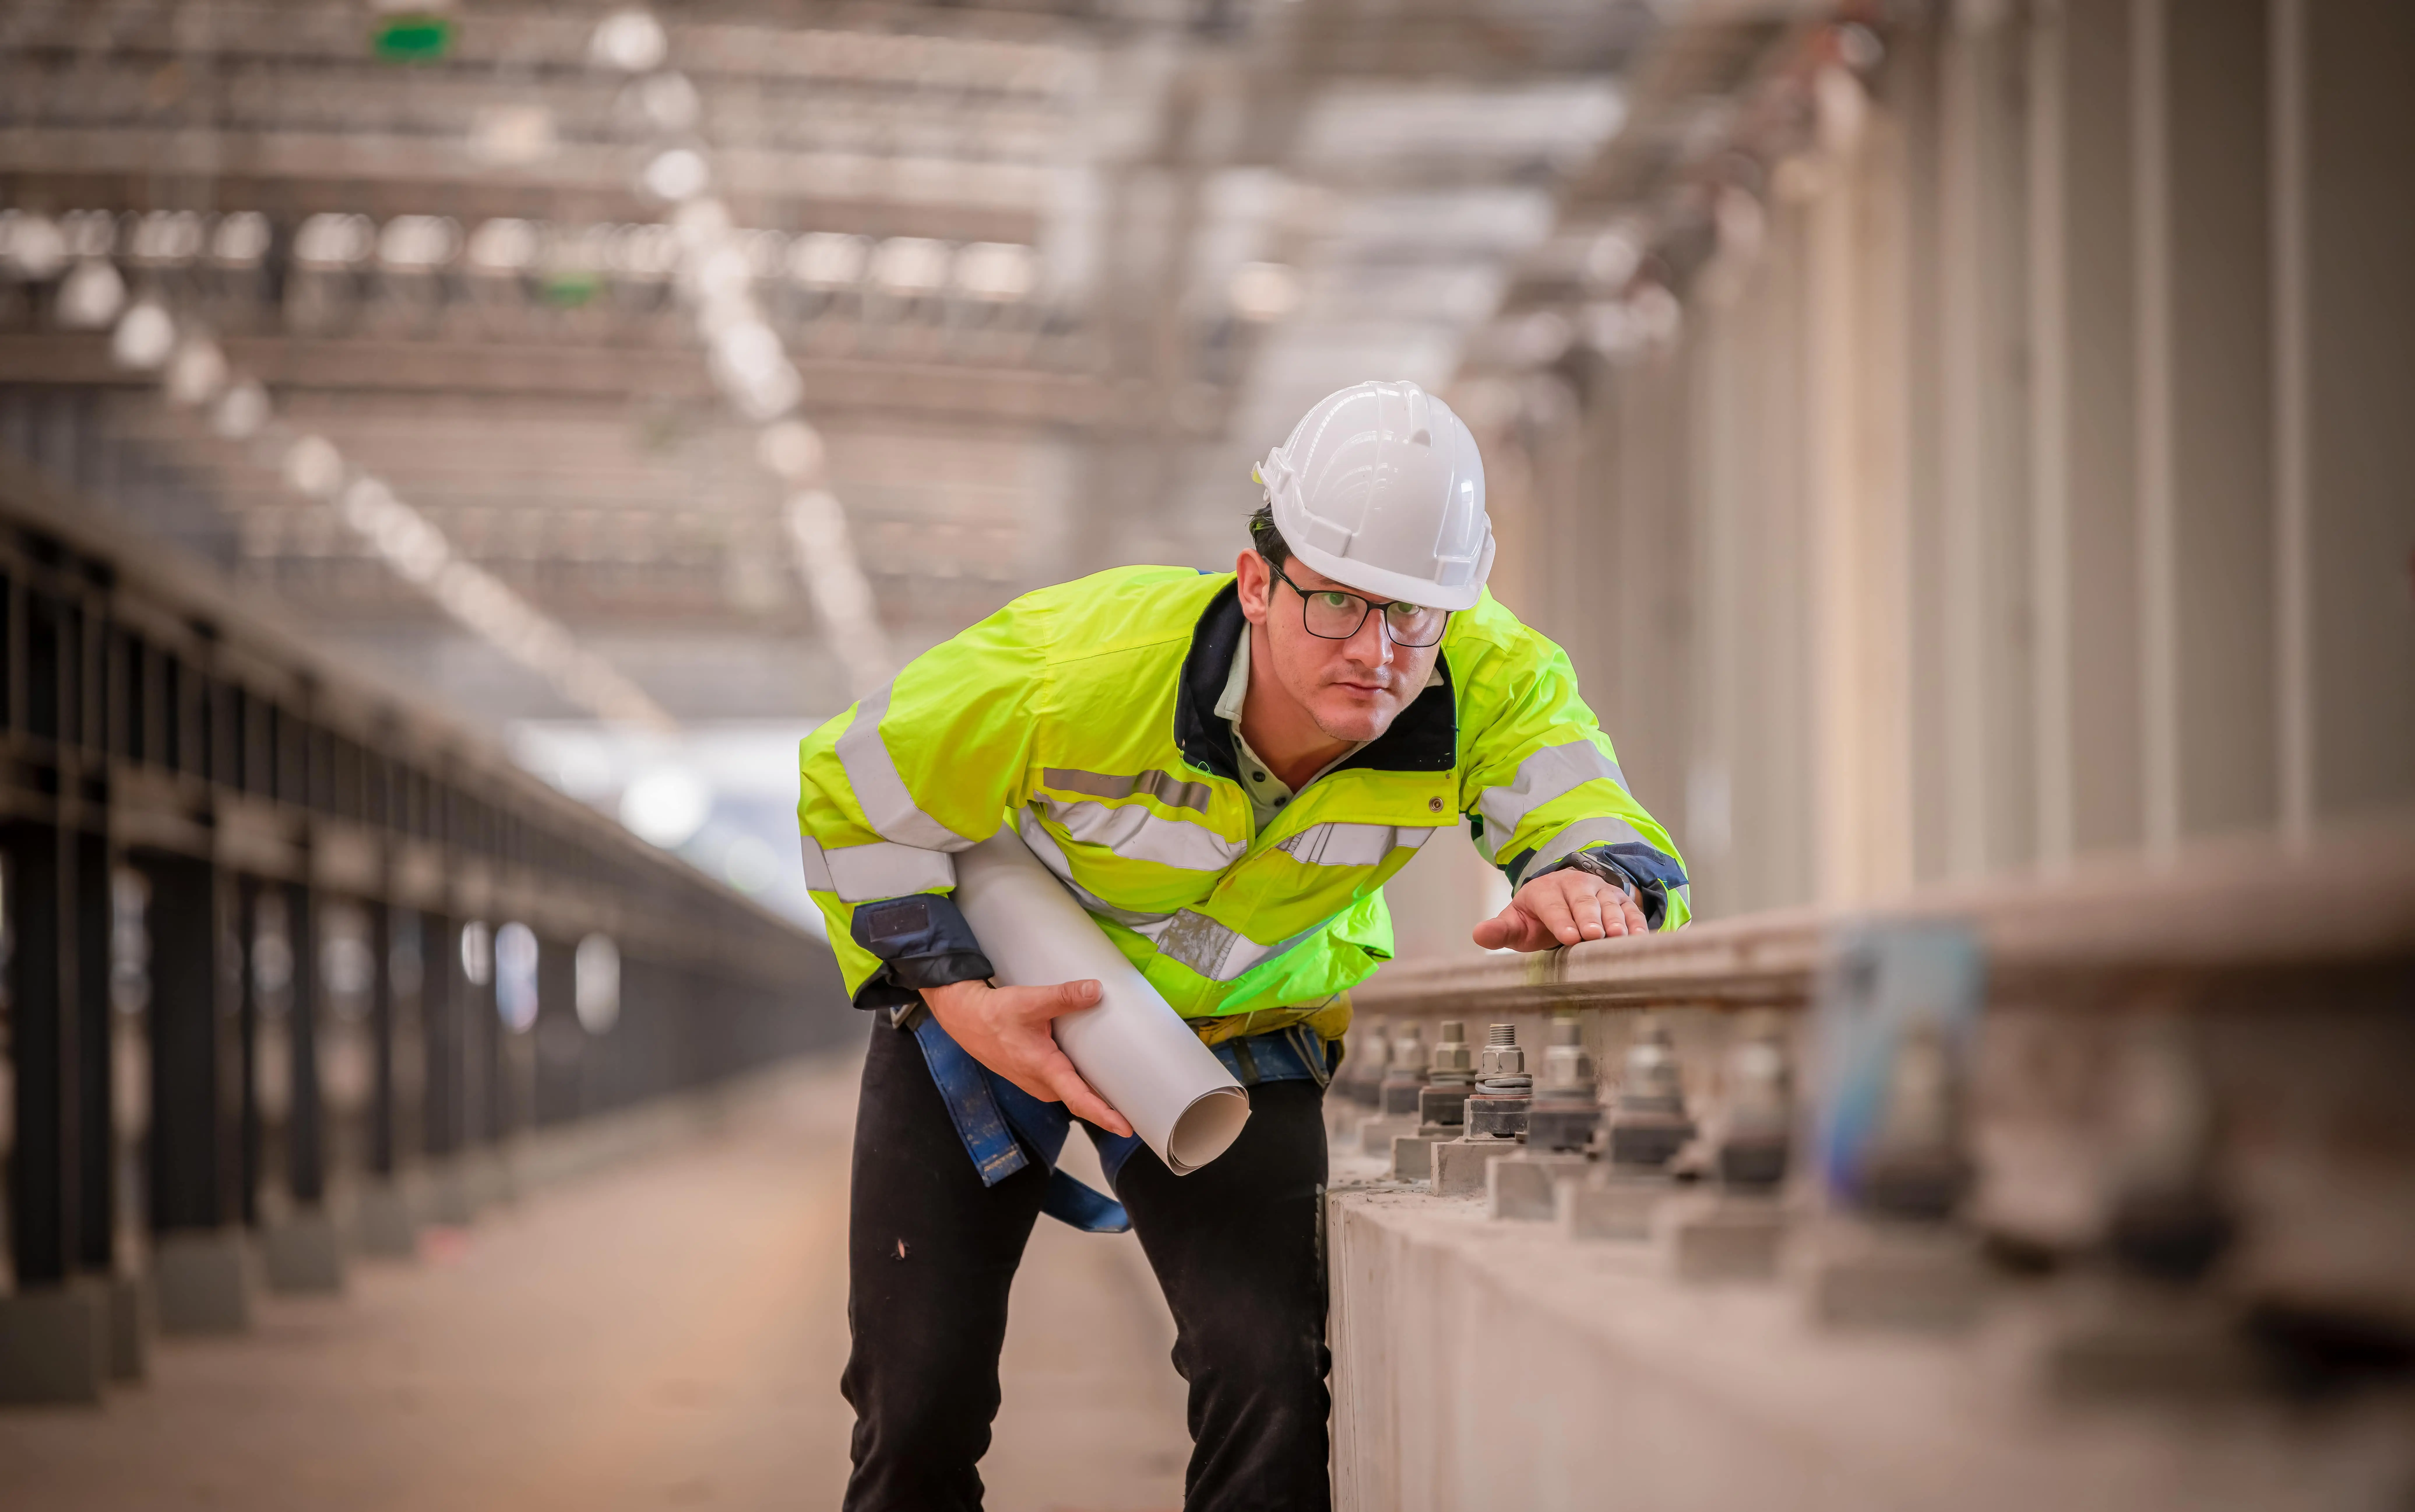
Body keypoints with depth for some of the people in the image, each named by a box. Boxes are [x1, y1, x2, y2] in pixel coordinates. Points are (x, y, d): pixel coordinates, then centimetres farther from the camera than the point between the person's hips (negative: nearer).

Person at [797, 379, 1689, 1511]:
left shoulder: (1492, 686, -28)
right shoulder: (1075, 668, -35)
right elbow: (856, 798, -20)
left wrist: (1594, 881, -59)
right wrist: (956, 1002, -29)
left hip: (1243, 1029, 1)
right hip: (995, 995, -1)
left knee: (1279, 1377, -18)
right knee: (921, 1401, 1)